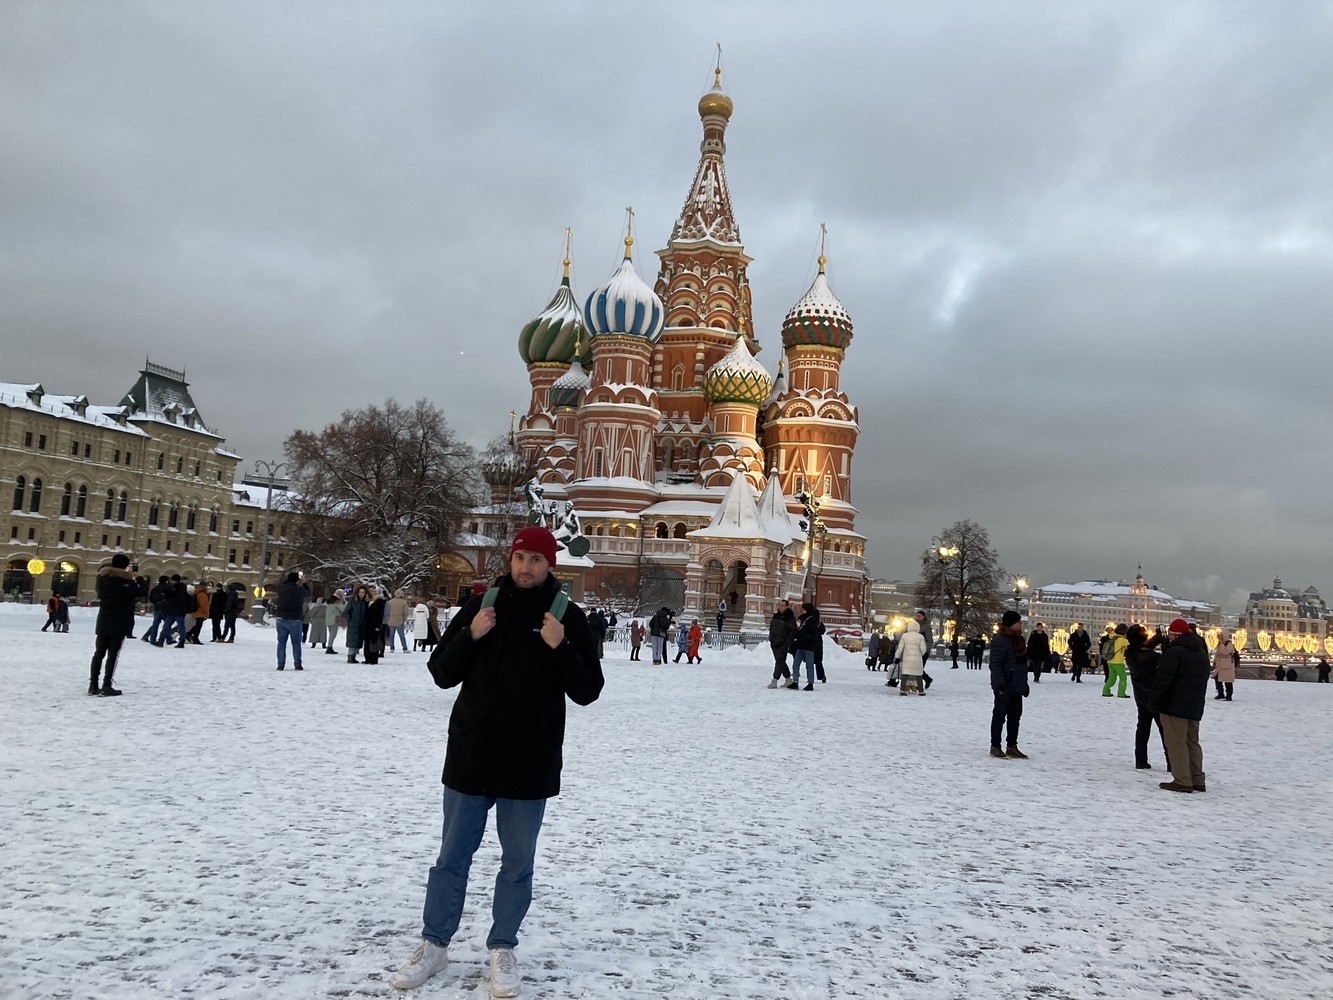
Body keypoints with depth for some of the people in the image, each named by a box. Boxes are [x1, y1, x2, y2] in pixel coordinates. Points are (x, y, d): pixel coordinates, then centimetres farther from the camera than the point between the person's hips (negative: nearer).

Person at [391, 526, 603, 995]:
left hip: (530, 766, -1)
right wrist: (470, 636, -14)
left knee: (517, 864, 11)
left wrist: (560, 648, -20)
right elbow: (441, 674, 3)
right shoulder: (480, 607, 1)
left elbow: (587, 691, -5)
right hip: (470, 757, 2)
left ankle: (502, 949, 28)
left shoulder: (568, 618, -4)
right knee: (452, 857, 12)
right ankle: (434, 945, 28)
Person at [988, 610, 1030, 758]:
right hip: (1004, 688, -9)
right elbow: (995, 664, -21)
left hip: (1017, 687, 9)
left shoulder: (1018, 639, 12)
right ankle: (995, 747, 9)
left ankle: (1012, 746, 21)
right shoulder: (1000, 640, -17)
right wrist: (1000, 685, -25)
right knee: (1000, 716, 0)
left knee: (1015, 717, 12)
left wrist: (1025, 683, 20)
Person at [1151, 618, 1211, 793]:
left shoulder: (1174, 651, -15)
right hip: (1195, 707, 9)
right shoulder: (1202, 652, 16)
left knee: (1176, 742, -5)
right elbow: (1203, 680, 23)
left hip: (1175, 706, -9)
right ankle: (1198, 780, 17)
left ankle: (1182, 781, -6)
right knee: (1192, 742, 15)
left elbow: (1163, 679, -18)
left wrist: (1155, 704, -12)